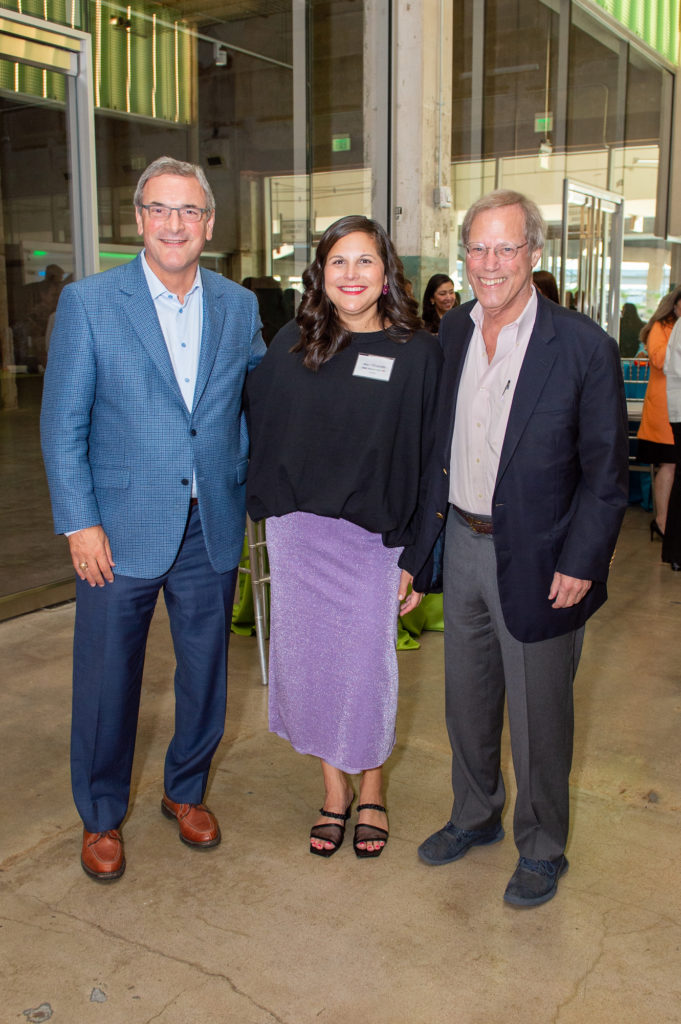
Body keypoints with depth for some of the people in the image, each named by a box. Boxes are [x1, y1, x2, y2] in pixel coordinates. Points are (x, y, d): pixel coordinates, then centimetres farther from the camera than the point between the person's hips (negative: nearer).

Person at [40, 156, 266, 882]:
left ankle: (186, 790, 39)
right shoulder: (88, 303, -5)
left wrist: (245, 487, 7)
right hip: (121, 529, -3)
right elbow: (62, 425, -5)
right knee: (107, 683, 9)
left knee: (205, 673, 15)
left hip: (213, 529, 3)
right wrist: (79, 523, -10)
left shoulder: (239, 306, 4)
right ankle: (101, 816, 31)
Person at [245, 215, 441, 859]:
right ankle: (333, 788, 31)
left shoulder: (417, 353, -6)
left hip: (371, 537, -2)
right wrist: (262, 501, 3)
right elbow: (257, 422, 9)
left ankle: (371, 791, 31)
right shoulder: (292, 343, 2)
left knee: (366, 666, 7)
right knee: (309, 660, 11)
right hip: (297, 531, 3)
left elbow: (430, 458, -6)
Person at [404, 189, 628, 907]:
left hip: (534, 559, -5)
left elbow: (606, 472, -10)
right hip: (463, 544, 5)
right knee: (466, 702, 20)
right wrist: (424, 538, 8)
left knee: (538, 719, 9)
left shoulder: (583, 347, -13)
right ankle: (475, 817, 44)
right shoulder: (453, 333, 3)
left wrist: (579, 566, -14)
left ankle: (541, 849, 32)